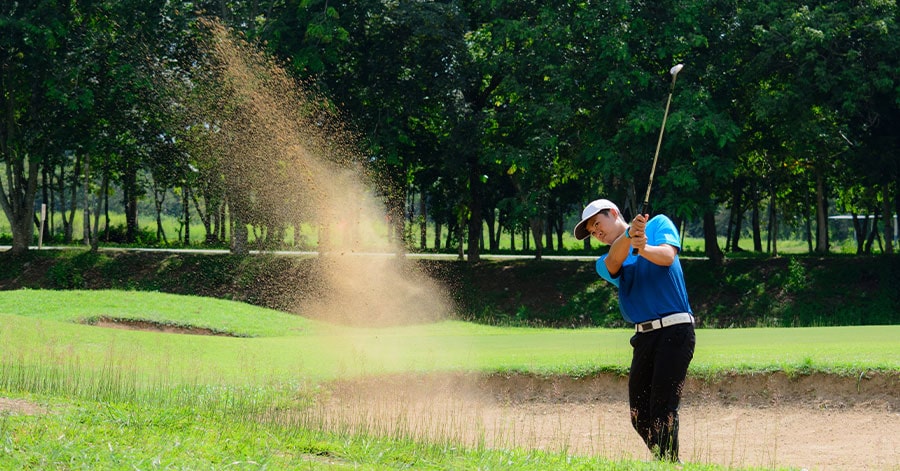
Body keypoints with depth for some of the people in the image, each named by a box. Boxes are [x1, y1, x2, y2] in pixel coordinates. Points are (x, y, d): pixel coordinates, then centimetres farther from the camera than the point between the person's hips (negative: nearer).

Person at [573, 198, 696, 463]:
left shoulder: (658, 224, 10)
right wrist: (630, 235, -29)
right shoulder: (605, 264, 17)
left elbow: (668, 255, -10)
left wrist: (644, 249, -31)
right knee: (640, 417, 5)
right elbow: (615, 260, -8)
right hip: (644, 337, 6)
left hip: (675, 330, -6)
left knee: (663, 410, -14)